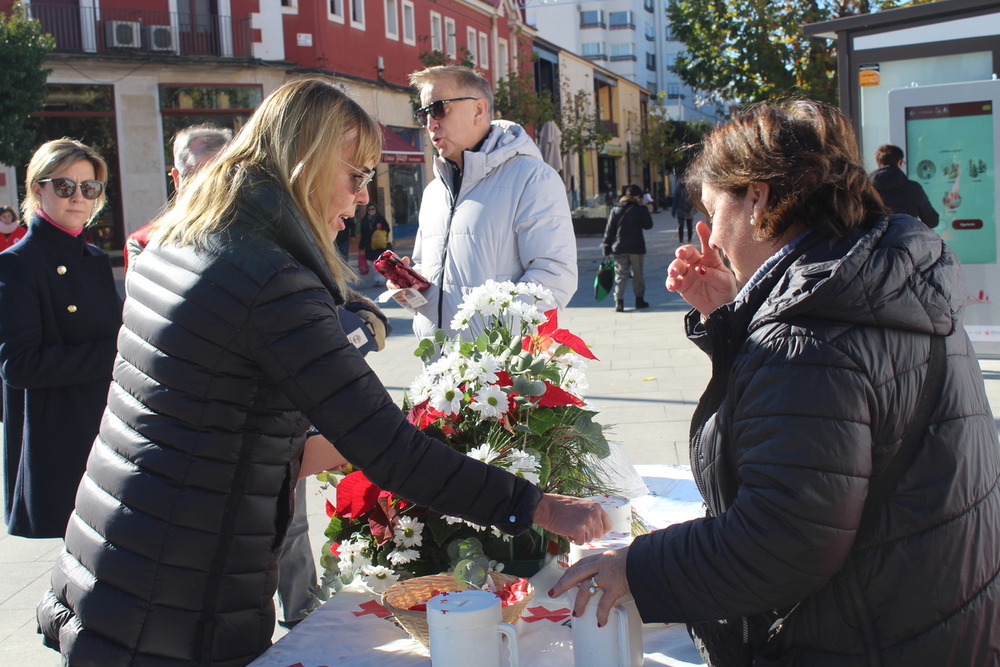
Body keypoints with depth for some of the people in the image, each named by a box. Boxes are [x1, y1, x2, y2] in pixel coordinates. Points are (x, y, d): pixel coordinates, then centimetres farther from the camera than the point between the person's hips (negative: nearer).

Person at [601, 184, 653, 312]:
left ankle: (619, 302, -11)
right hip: (636, 248, -2)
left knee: (620, 274, 1)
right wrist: (643, 207, 7)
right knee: (637, 274, 12)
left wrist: (606, 247, 6)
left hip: (619, 248, 2)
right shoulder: (639, 209, -6)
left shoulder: (615, 209, 2)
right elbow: (648, 225, 4)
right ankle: (639, 299, 18)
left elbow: (609, 230, 1)